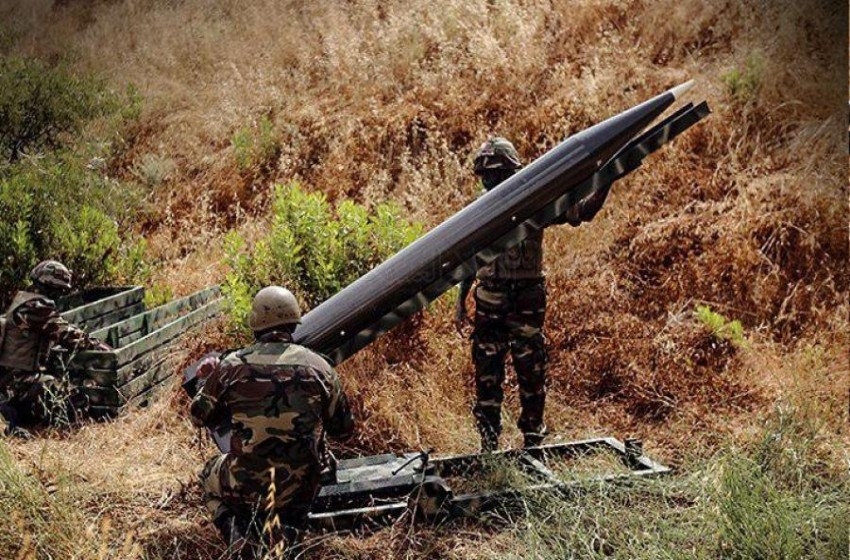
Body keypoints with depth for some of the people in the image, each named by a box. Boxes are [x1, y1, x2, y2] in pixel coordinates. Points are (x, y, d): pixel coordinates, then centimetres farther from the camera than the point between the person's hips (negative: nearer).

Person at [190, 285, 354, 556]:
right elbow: (344, 429, 5)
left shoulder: (232, 365, -7)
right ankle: (287, 528, 9)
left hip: (246, 485, -2)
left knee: (210, 473, 31)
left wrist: (212, 379, 25)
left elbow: (200, 416, 8)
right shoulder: (319, 367, -5)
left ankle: (237, 529, 6)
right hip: (299, 490, 2)